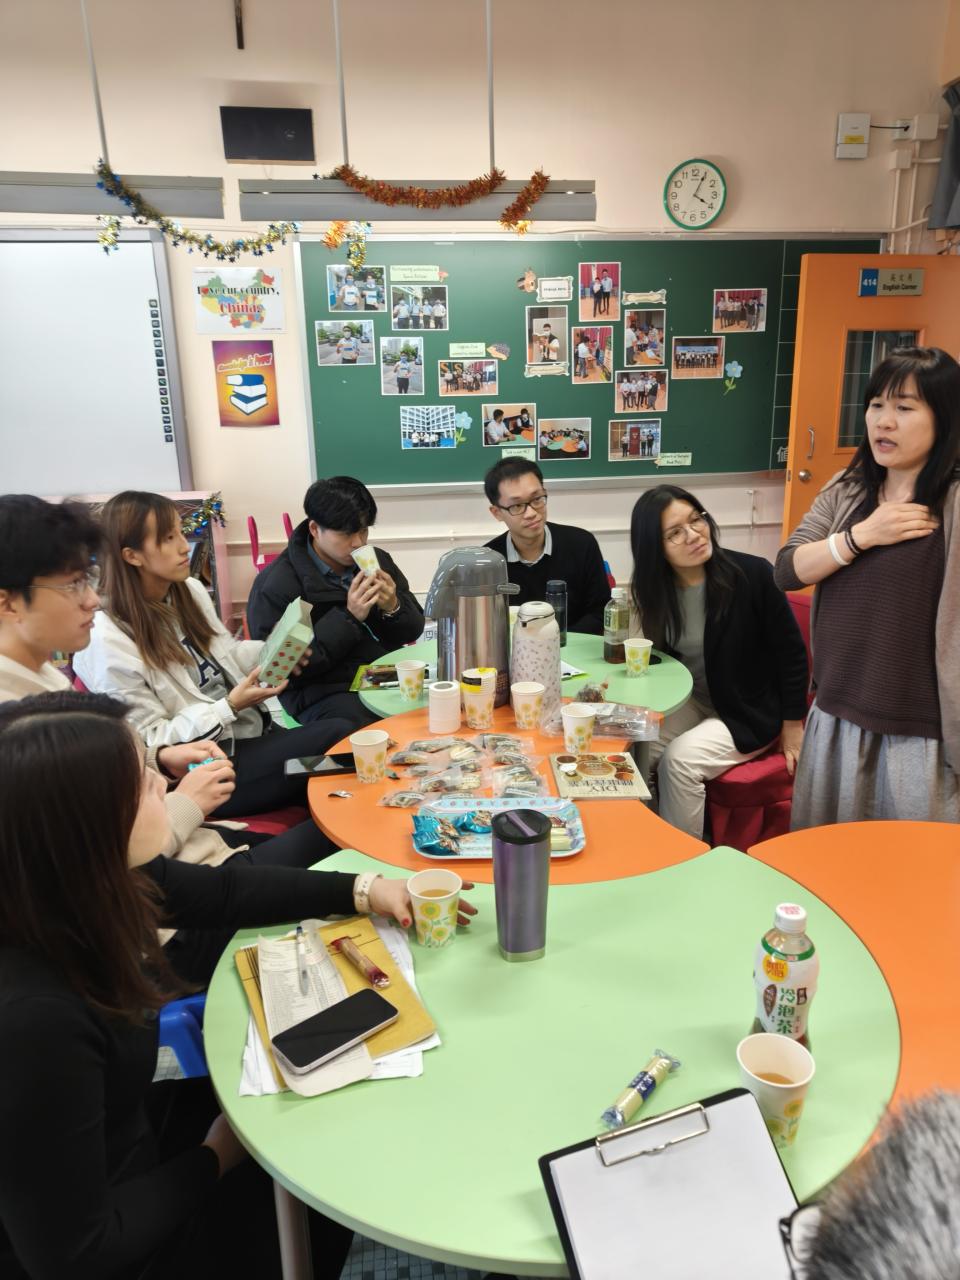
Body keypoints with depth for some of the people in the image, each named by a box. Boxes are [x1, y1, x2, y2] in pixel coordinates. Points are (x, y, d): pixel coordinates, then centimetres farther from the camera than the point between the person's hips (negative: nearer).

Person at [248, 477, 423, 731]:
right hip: (324, 693, -6)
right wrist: (349, 618, -19)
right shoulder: (275, 585, -8)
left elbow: (413, 631, 14)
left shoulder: (378, 560, 7)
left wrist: (393, 608, -11)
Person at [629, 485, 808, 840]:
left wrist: (793, 727, -5)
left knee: (679, 759, -26)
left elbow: (792, 653, -10)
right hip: (689, 703, 4)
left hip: (750, 713, -4)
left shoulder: (753, 574, -20)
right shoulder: (654, 587, -8)